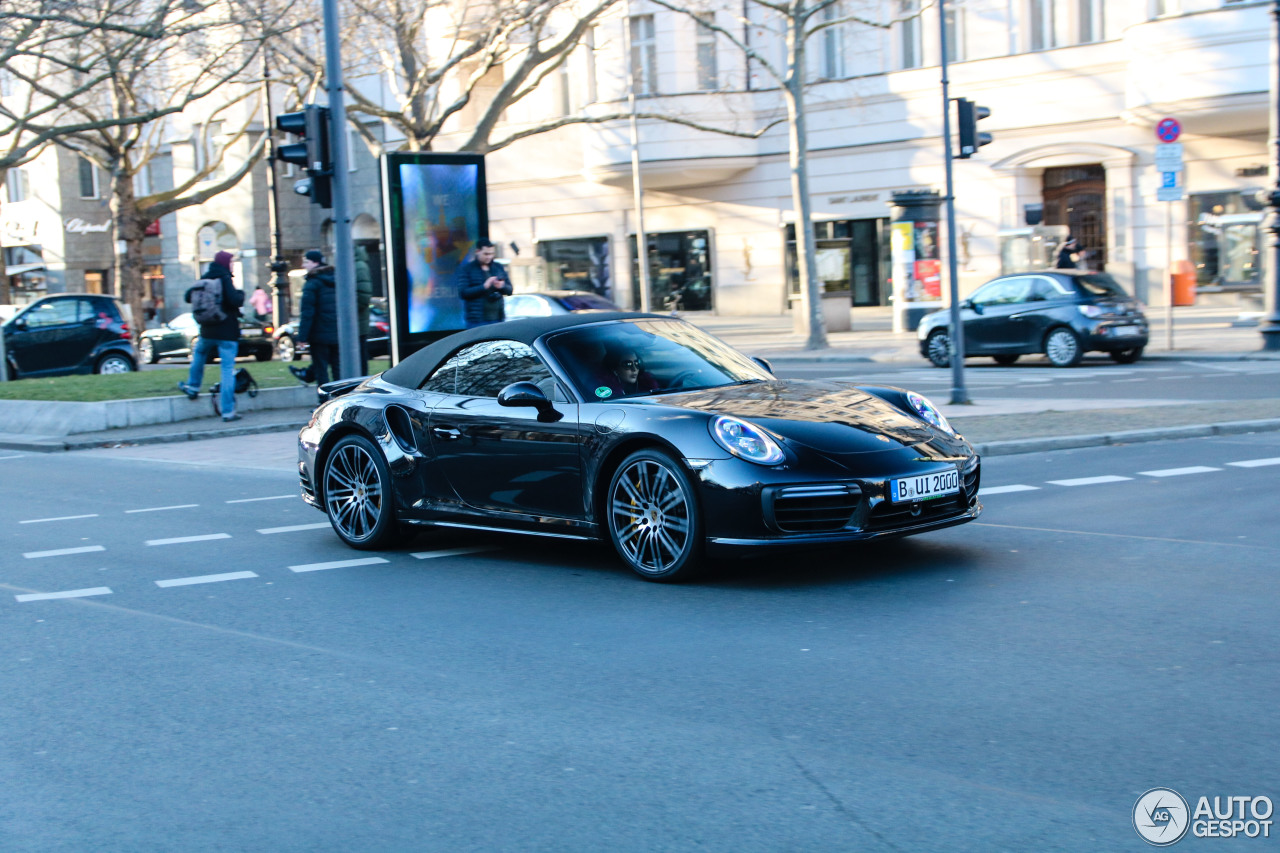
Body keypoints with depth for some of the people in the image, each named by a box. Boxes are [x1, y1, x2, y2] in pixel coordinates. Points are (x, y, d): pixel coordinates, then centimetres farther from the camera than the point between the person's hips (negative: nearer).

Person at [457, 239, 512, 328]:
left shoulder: (498, 267, 14)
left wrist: (502, 286, -11)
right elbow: (463, 293, -10)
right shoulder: (466, 269, 1)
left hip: (497, 318, 4)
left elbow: (509, 290, 14)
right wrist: (484, 286, -19)